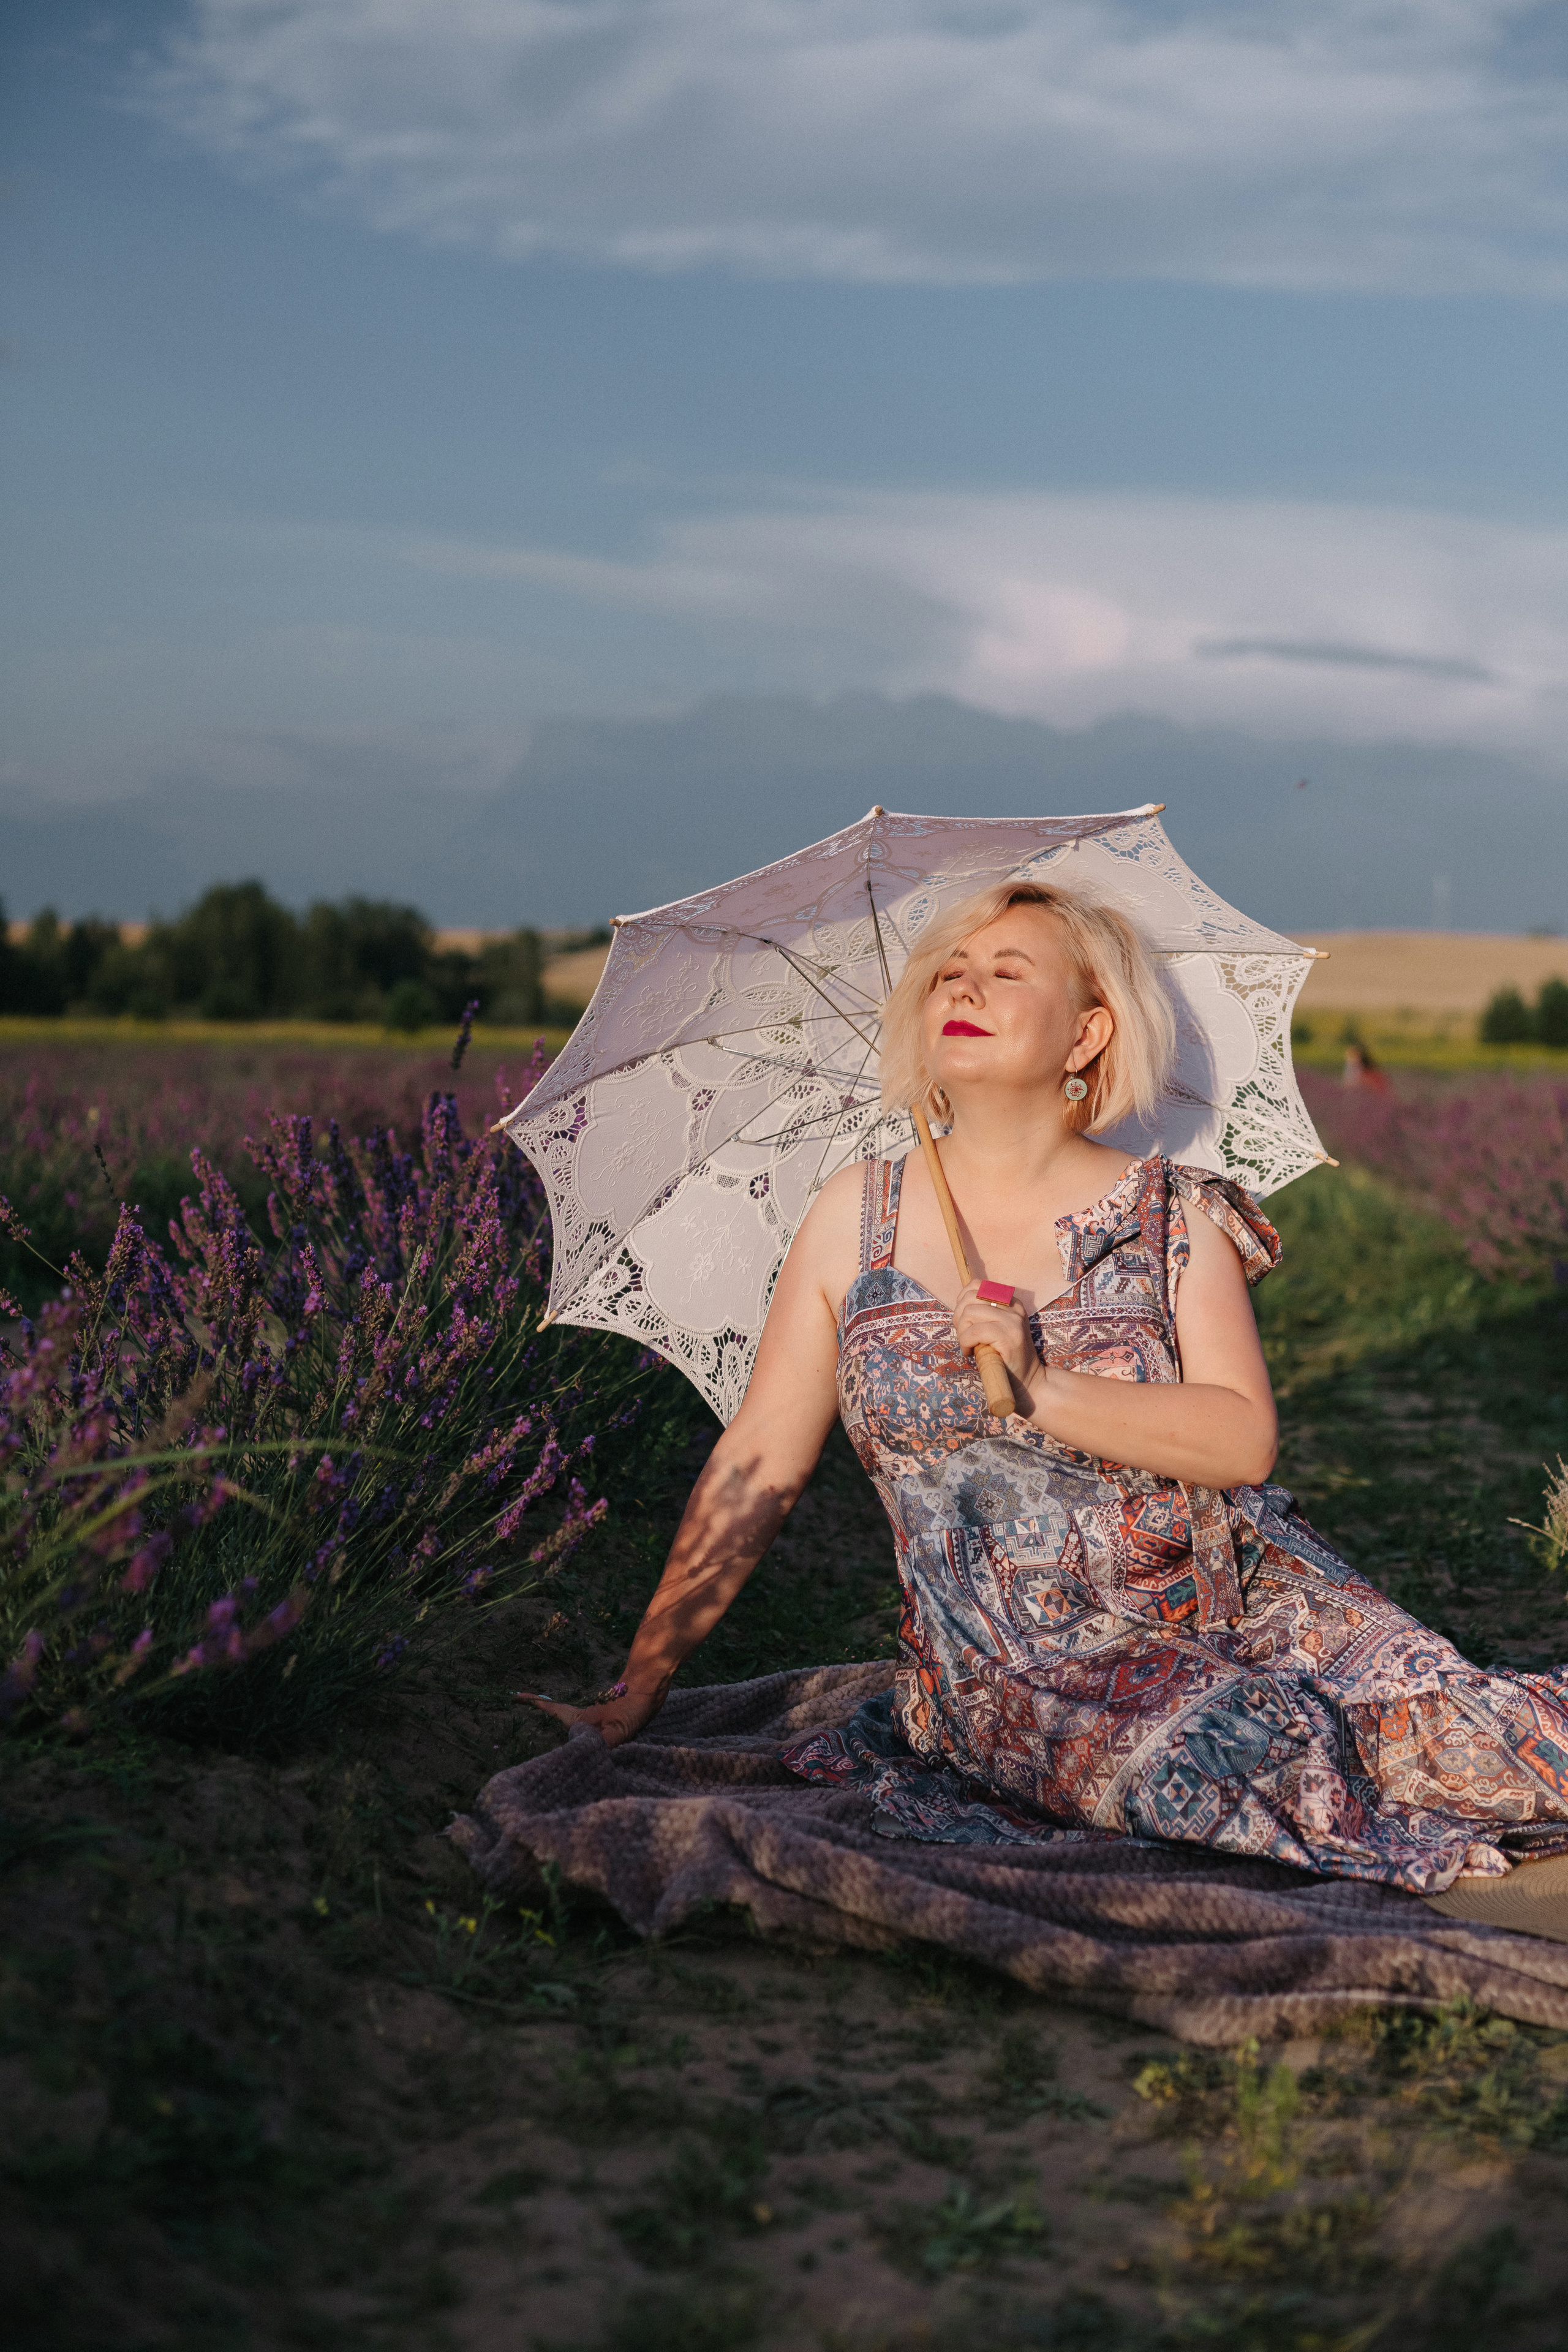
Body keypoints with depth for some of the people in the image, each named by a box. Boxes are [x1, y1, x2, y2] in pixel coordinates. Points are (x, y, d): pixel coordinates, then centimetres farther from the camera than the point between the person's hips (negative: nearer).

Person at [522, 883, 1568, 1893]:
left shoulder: (1173, 1214, 2)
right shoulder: (857, 1216, 4)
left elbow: (1246, 1439, -9)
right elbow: (756, 1468, 4)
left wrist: (1042, 1392, -21)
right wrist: (639, 1689, 2)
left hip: (1239, 1597, 1)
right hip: (1020, 1663, -1)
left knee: (1442, 1728, -21)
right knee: (1230, 1756, -30)